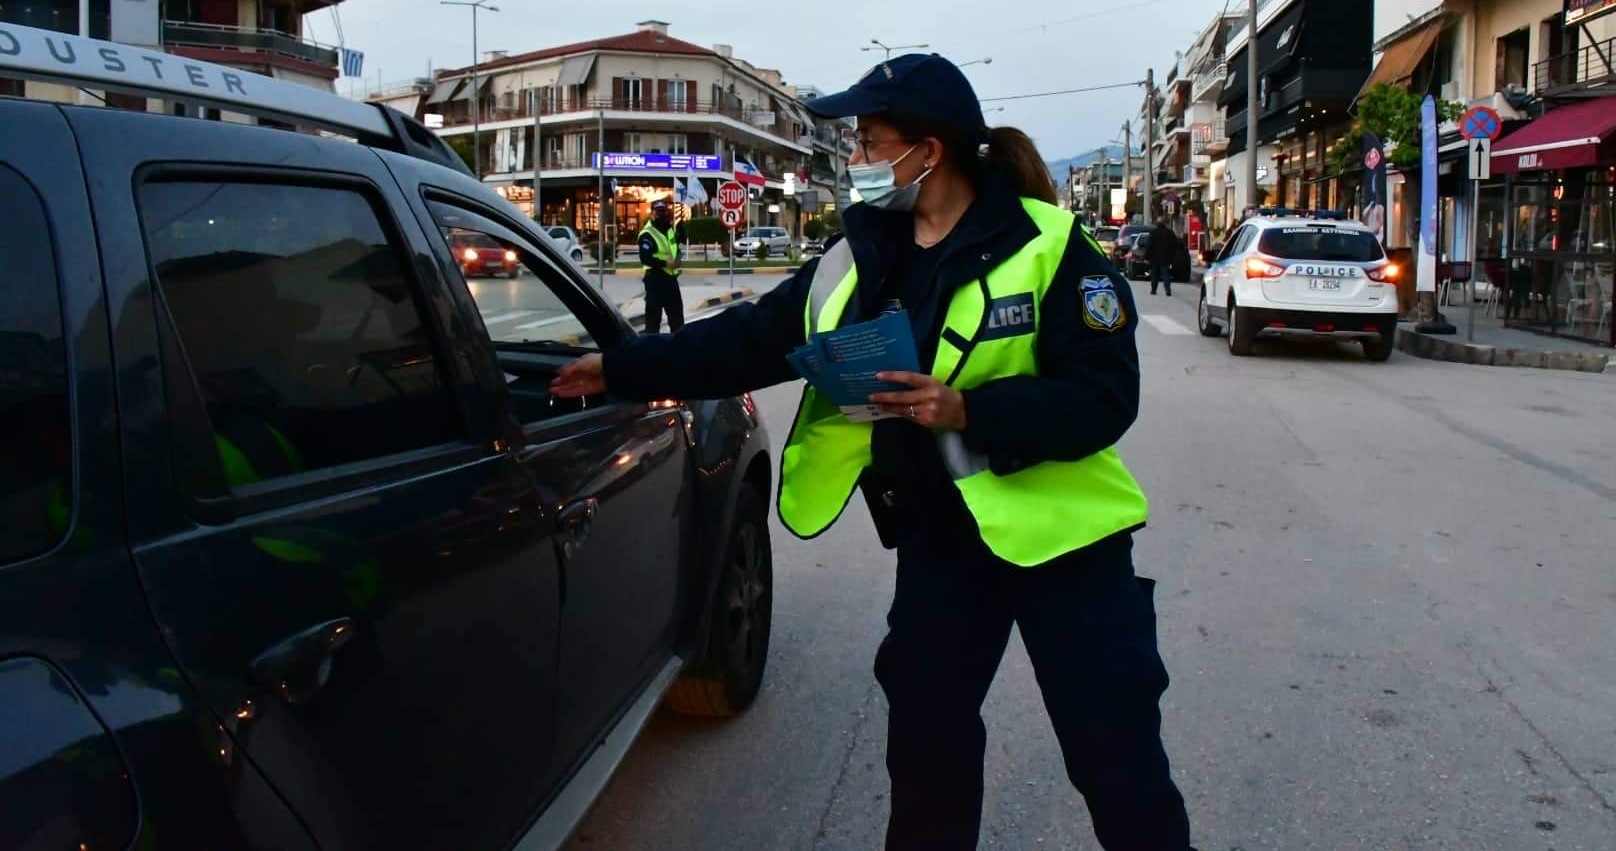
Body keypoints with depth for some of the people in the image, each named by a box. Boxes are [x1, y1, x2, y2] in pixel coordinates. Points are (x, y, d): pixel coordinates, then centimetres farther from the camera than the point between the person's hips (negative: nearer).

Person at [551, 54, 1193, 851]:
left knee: (1118, 758, 3)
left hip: (1060, 533, -4)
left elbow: (1105, 397, -18)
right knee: (924, 741, 14)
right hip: (938, 538, 5)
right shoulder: (857, 260, 2)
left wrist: (967, 410, -29)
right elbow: (745, 341, 5)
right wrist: (617, 369, 2)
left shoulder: (1047, 247, -14)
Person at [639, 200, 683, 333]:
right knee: (653, 312, -5)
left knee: (677, 311, 15)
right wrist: (665, 263, -25)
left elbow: (675, 248, 24)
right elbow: (645, 259, -24)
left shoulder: (670, 229, 13)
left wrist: (677, 259, 1)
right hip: (655, 278, -8)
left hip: (671, 277, 8)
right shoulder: (647, 234, -15)